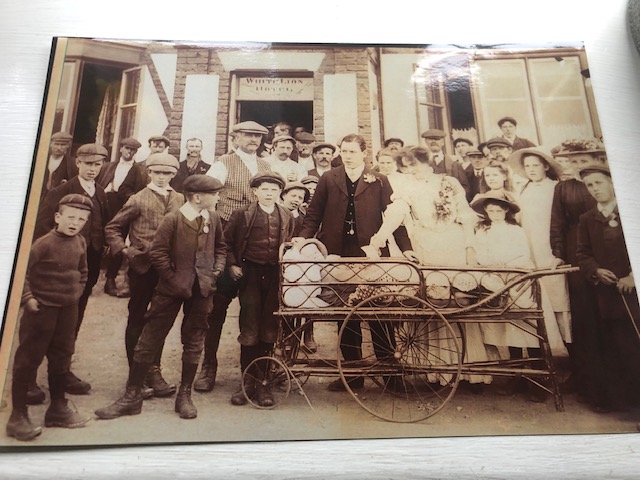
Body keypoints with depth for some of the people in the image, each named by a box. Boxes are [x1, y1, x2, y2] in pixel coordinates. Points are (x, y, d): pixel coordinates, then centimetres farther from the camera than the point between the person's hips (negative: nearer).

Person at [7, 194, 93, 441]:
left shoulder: (80, 242, 4)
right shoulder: (44, 243, -17)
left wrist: (77, 293, 10)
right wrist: (27, 298, -17)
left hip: (68, 309, 7)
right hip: (42, 309, -7)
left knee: (61, 358, 15)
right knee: (28, 360, 3)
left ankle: (58, 408, 29)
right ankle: (18, 416, 14)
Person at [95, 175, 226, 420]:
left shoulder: (213, 219, 3)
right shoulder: (173, 219, -11)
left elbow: (221, 247, 16)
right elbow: (157, 253, -13)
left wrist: (217, 270, 1)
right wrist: (173, 280, -13)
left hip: (202, 289, 4)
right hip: (172, 288, -4)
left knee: (194, 342, 11)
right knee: (149, 340, 3)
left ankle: (184, 395, 25)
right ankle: (132, 396, 17)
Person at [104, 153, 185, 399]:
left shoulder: (179, 199, 7)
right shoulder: (138, 200, -2)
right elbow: (112, 228, 3)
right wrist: (124, 249, -8)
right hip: (143, 266, -3)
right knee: (137, 320, 8)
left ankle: (153, 371, 22)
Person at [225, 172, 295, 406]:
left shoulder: (286, 217, 9)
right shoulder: (242, 214, 1)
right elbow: (226, 241, 5)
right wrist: (231, 264, -4)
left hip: (276, 277, 2)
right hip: (250, 275, -2)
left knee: (269, 330, 5)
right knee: (249, 331, 2)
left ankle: (261, 381, 18)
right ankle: (247, 381, 14)